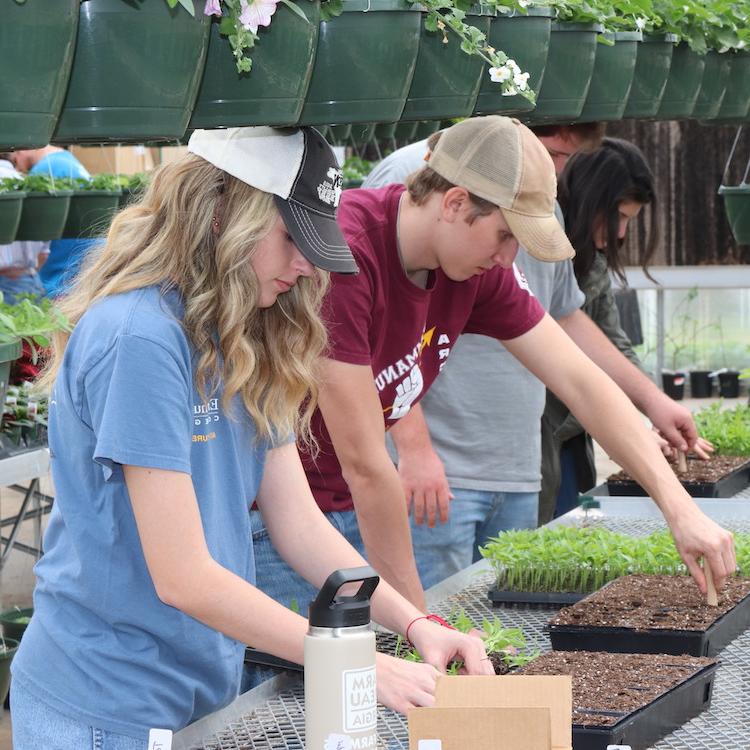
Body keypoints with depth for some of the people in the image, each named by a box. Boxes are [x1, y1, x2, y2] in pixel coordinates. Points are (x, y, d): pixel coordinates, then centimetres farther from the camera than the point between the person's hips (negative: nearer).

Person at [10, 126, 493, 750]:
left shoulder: (244, 343, 6)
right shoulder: (140, 339, -21)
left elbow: (299, 522, 5)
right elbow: (183, 578, -23)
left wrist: (415, 624, -8)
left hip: (205, 696, 8)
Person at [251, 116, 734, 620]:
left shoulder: (478, 267, -3)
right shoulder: (344, 255, -28)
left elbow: (579, 381, 0)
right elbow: (364, 461, -26)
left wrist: (679, 507, -9)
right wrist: (417, 620, -20)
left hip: (348, 507, 8)